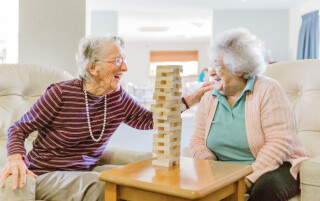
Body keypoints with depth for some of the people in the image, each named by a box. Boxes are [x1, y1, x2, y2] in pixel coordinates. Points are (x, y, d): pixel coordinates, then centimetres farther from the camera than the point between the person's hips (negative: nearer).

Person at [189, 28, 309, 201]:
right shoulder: (209, 99, 7)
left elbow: (279, 141, -16)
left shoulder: (268, 90, -9)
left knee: (267, 186, -34)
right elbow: (198, 139, 6)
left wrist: (250, 177, -24)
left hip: (271, 167, -3)